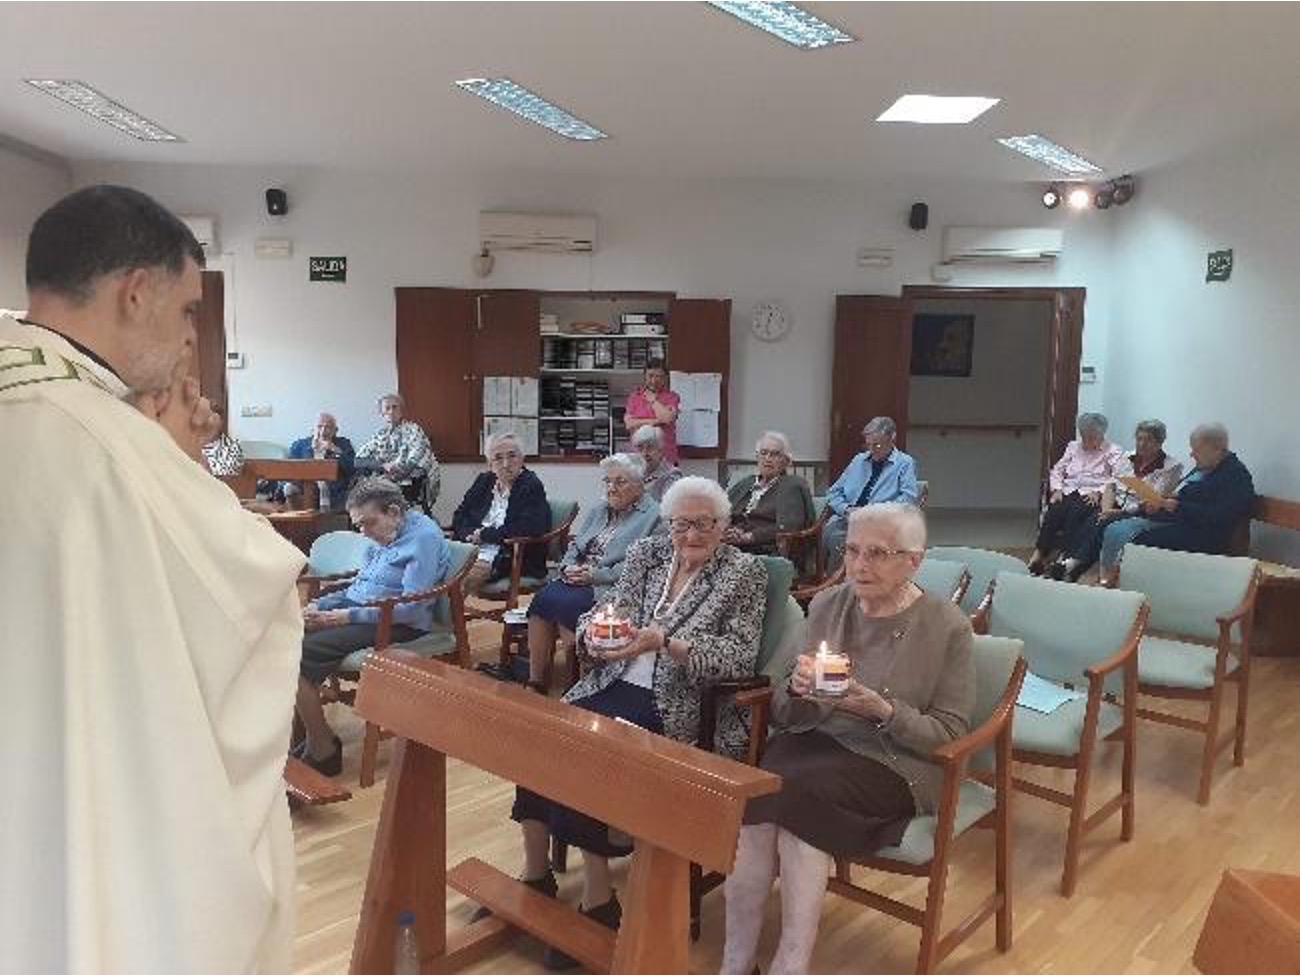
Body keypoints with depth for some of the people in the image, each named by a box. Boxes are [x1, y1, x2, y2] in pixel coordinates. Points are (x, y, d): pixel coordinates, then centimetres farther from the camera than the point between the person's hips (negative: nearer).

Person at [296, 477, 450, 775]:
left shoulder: (423, 537, -12)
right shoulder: (381, 538, 16)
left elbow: (412, 607, -20)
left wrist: (347, 617, -20)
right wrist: (317, 606, 5)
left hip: (399, 626, -9)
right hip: (358, 609, 9)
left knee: (301, 654, -24)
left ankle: (323, 751, -10)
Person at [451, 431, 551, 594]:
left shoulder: (532, 486, -3)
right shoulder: (483, 481, 17)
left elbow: (527, 530, -16)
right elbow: (459, 516, 16)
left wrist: (484, 534, -9)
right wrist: (472, 534, -7)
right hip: (472, 549, 5)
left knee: (470, 575, -33)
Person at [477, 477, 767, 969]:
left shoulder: (745, 572, 0)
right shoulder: (644, 554, 13)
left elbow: (741, 655, -10)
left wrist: (665, 643, -22)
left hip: (679, 707, -5)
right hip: (613, 685, 5)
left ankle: (598, 902, -10)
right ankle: (535, 876, -2)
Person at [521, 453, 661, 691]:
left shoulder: (652, 517, -3)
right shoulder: (597, 511, 23)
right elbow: (575, 545, 22)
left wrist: (595, 575, -16)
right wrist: (568, 567, -2)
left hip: (609, 587, -7)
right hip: (575, 580, 7)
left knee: (566, 606, -30)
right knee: (542, 599, -22)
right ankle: (535, 680, -18)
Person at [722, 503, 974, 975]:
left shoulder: (947, 627, -5)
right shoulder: (827, 605, 7)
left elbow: (949, 735, -3)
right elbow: (783, 713, 11)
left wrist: (883, 710, -20)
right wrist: (797, 689, -14)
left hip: (893, 762, -3)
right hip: (814, 739, 4)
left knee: (795, 791, -30)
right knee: (754, 794, -28)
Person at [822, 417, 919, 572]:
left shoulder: (905, 463, 9)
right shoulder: (859, 460, 23)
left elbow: (909, 498, -6)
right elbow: (833, 493, 21)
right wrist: (846, 509, 0)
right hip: (846, 518, 4)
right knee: (835, 536, -31)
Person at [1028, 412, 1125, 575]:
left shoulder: (1113, 452, 11)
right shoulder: (1073, 447, 25)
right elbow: (1057, 470, 20)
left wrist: (1099, 491, -17)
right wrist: (1057, 489, 1)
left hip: (1091, 496, -3)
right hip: (1068, 492, 3)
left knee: (1076, 512, -35)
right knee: (1054, 511, -29)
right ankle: (1038, 554, -38)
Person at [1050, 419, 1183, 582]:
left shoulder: (1171, 468, 1)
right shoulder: (1127, 459, 19)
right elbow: (1111, 487, 12)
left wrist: (1119, 512, -17)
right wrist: (1106, 510, -8)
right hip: (1115, 509, 5)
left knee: (1103, 525, -33)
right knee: (1088, 522, -28)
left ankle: (1074, 566, -45)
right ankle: (1063, 560, -42)